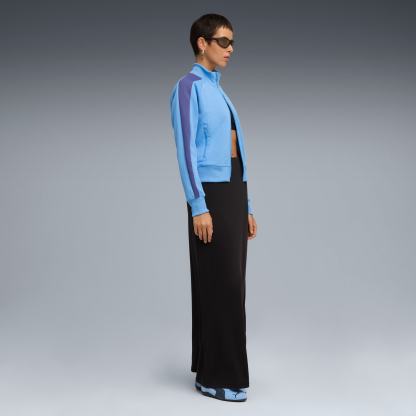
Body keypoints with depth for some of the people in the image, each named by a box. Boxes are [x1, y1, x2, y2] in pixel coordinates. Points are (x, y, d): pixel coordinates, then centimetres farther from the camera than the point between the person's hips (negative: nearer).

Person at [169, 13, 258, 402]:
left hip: (234, 195, 9)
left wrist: (246, 207, 18)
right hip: (211, 196, -9)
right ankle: (216, 377, 3)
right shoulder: (188, 87, -7)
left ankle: (212, 367, 21)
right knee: (221, 285, -7)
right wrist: (199, 208, -22)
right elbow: (186, 150, -16)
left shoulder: (219, 92, 21)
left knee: (228, 283, 11)